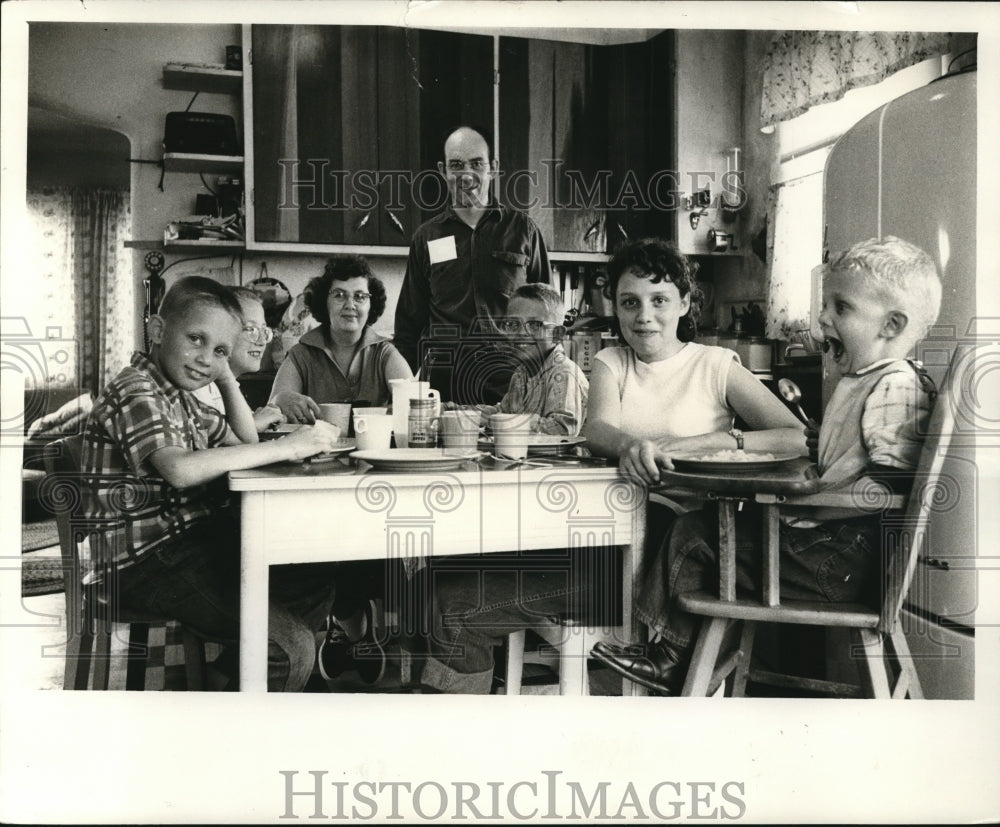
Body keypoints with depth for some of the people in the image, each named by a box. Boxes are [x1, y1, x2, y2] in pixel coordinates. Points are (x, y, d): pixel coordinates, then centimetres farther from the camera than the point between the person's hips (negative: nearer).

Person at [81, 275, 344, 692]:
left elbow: (240, 440, 26)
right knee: (291, 648, -20)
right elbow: (180, 469, -34)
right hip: (146, 562, -10)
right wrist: (285, 447, -32)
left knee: (313, 587, 14)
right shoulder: (134, 392, -16)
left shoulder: (179, 394, 13)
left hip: (194, 540, 10)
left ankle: (229, 672, 23)